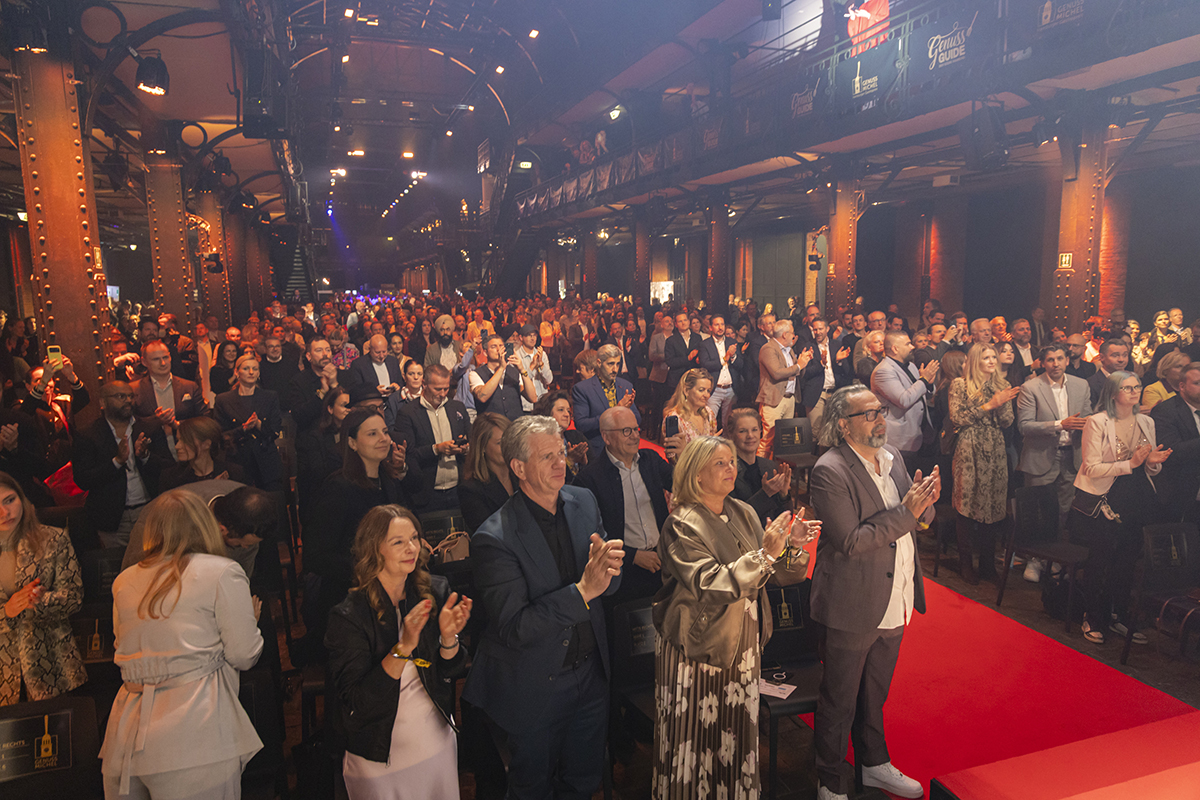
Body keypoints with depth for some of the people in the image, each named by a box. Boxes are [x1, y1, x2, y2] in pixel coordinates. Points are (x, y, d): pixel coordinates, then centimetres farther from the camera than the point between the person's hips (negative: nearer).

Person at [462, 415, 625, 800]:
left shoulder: (584, 501, -6)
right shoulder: (494, 538, -25)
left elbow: (610, 586, 2)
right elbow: (514, 628, -25)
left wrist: (608, 568, -23)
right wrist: (582, 590, -33)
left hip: (590, 671, 5)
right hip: (534, 688, -4)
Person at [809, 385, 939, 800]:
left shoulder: (891, 455, 6)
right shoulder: (829, 471, -20)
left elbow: (918, 521, 11)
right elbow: (850, 541, -24)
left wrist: (924, 500, -11)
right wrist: (905, 512, -24)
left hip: (893, 602, 7)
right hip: (852, 607, -7)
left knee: (874, 694, 25)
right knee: (839, 701, 10)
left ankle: (874, 764, 45)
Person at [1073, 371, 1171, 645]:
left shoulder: (1146, 422, 9)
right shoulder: (1097, 422, -8)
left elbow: (1150, 470, 17)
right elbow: (1092, 468, -13)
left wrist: (1153, 462, -6)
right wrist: (1130, 463, -22)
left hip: (1136, 501, 5)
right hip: (1103, 502, -5)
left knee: (1128, 561, 8)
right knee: (1100, 561, 1)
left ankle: (1119, 617, 24)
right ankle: (1093, 620, 15)